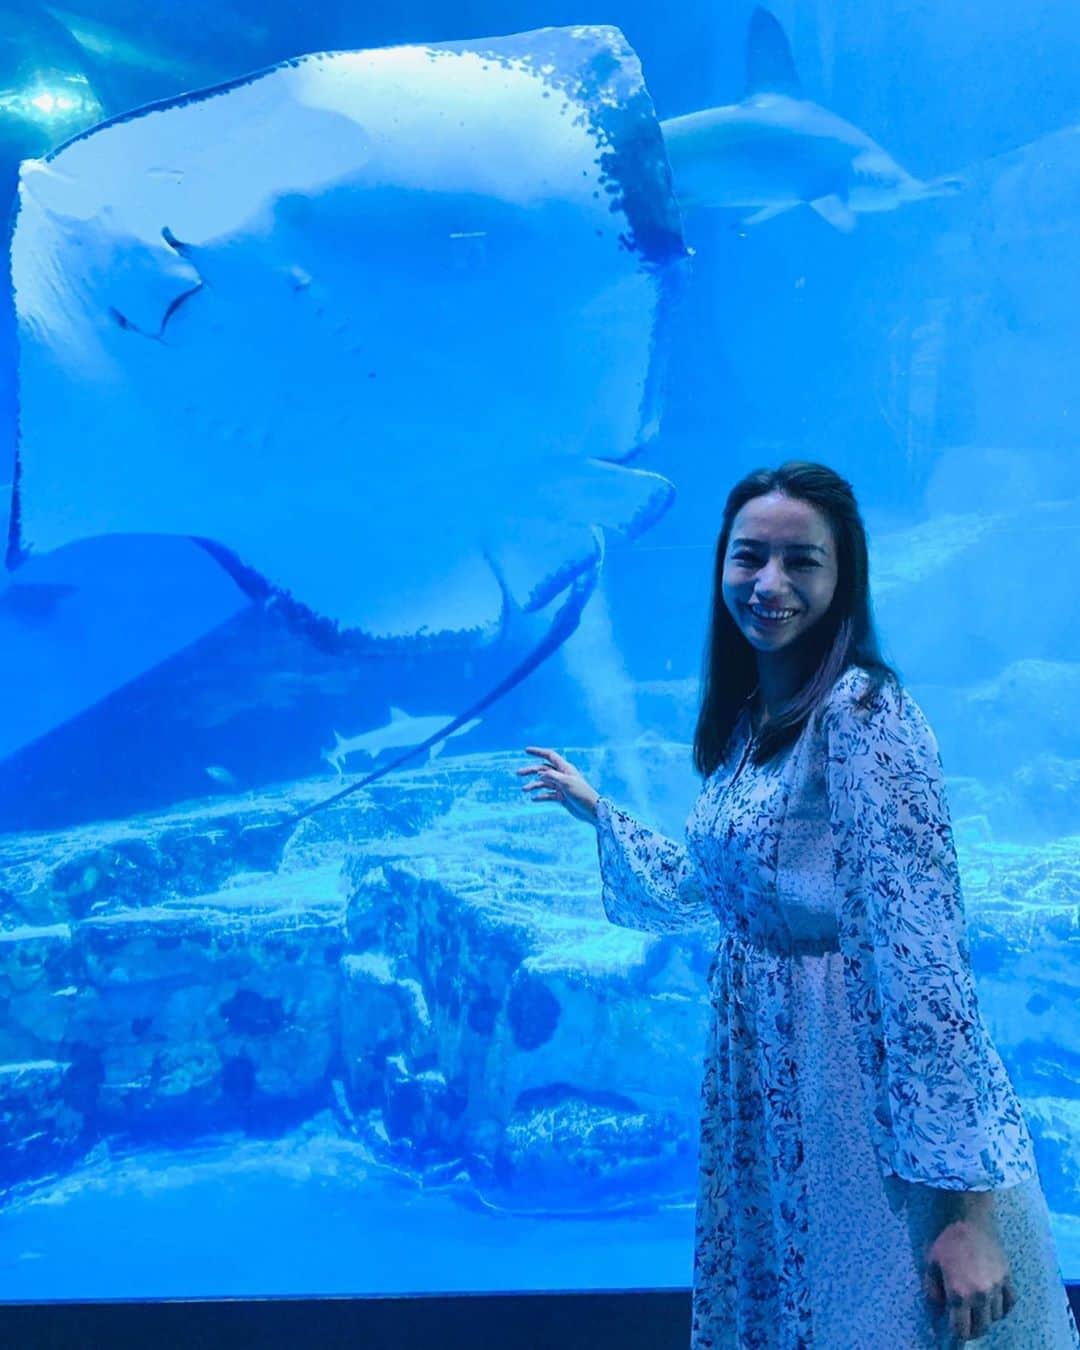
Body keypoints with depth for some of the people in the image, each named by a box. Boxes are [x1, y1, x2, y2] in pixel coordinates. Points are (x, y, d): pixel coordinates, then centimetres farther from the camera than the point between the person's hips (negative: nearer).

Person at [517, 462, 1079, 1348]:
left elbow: (922, 951, -23)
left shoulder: (863, 712, -17)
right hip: (764, 1088, 8)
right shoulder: (747, 719, 8)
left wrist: (966, 1204, -26)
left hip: (871, 1101, -8)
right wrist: (594, 807, 30)